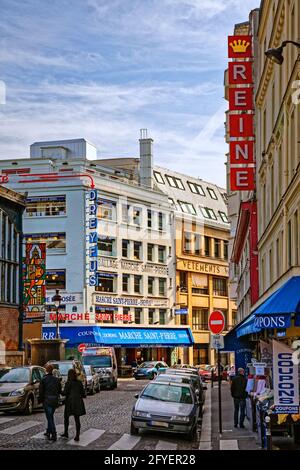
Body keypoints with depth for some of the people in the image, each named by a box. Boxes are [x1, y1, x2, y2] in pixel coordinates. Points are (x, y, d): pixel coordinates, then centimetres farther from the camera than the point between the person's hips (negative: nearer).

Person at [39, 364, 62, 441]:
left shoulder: (43, 380, -10)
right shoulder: (57, 379, 2)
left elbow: (41, 391, -8)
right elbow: (59, 390, 7)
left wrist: (41, 400, 4)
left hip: (47, 401, -4)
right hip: (55, 400, 5)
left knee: (50, 418, -3)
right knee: (50, 417, 20)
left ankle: (54, 435, -9)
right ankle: (48, 432, 30)